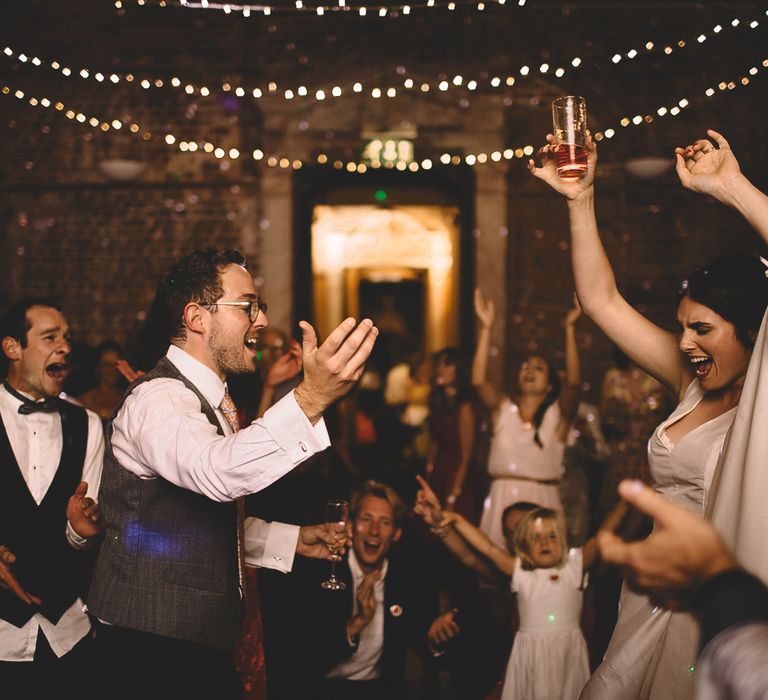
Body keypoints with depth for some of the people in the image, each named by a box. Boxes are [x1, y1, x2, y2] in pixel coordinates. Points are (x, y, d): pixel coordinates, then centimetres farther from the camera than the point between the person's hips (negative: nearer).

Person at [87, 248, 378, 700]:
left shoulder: (207, 399, 14)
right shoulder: (159, 399, -19)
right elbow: (218, 473, -42)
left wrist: (294, 540, 14)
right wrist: (310, 400, -52)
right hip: (155, 645, -9)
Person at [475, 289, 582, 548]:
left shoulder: (558, 415, 3)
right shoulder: (502, 409, 7)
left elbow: (573, 381, -13)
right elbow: (478, 381, -8)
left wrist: (569, 327, -18)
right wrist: (486, 328, -14)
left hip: (543, 502, -1)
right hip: (501, 500, 1)